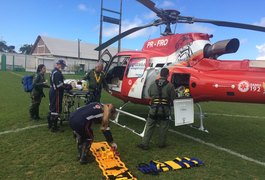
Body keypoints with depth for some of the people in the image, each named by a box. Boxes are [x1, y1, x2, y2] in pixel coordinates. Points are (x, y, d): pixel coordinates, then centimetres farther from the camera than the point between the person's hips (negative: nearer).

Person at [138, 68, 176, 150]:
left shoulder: (153, 84, 1)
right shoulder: (170, 85, -8)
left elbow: (149, 95, 8)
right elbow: (173, 98, -6)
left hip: (153, 108, 2)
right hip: (165, 109, -2)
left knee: (149, 126, 10)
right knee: (163, 127, 13)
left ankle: (144, 143, 12)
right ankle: (161, 144, 23)